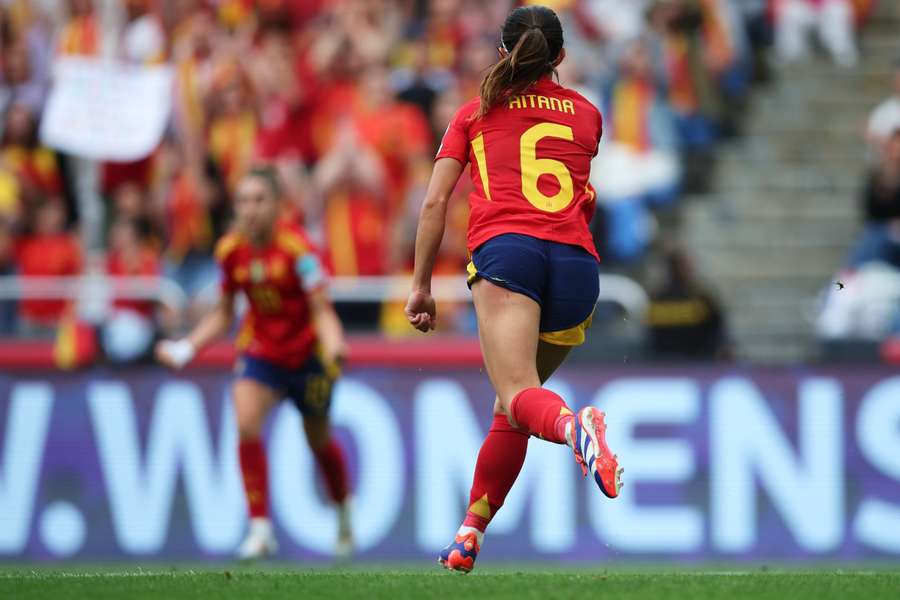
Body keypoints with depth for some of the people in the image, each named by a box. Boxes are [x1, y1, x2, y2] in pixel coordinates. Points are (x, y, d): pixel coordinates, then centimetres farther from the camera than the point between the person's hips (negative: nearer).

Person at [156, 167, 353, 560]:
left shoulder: (296, 247, -21)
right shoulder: (230, 251, -7)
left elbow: (322, 310, -20)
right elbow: (223, 315, 7)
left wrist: (334, 347, -39)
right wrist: (187, 347, -4)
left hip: (307, 351, -3)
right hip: (260, 349, 3)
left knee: (319, 441, 13)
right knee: (246, 424, -23)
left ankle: (343, 510, 45)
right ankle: (260, 528, -19)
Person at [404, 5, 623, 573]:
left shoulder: (476, 112, 20)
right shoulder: (586, 112, 25)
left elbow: (435, 202, 14)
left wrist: (422, 285, 19)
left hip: (506, 247, -3)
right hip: (578, 260, 3)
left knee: (517, 395, -21)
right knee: (512, 409, 15)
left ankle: (575, 427, -56)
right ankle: (469, 536, 11)